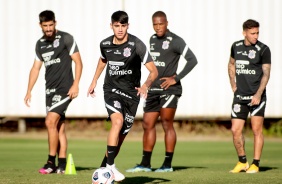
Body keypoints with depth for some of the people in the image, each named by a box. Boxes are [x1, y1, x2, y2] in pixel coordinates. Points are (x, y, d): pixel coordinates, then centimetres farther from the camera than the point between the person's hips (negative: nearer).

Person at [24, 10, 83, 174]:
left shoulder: (66, 38, -6)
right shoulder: (40, 44, 12)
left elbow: (78, 61, -7)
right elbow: (36, 68, 18)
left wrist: (75, 84, -15)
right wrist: (29, 91, 13)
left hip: (65, 88, -6)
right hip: (50, 90, 6)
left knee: (51, 121, -16)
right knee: (59, 128, 7)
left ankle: (51, 162, -11)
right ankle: (62, 165, 9)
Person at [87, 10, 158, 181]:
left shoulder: (137, 45, -15)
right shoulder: (105, 44, -3)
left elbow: (154, 71, -16)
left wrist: (145, 86, -35)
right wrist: (94, 82, 25)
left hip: (131, 93, 0)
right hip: (111, 90, 0)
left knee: (121, 135, 6)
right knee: (117, 121, -27)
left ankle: (104, 167, 27)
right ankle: (110, 166, -22)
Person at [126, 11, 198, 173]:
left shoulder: (175, 41, -9)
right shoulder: (152, 39, 14)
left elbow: (192, 60, -15)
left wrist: (176, 78, -16)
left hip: (169, 89, -7)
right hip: (153, 89, 8)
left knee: (167, 124, -7)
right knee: (148, 124, 6)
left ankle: (168, 164, -2)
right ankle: (145, 164, 11)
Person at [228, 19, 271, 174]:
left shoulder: (263, 49, -6)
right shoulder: (236, 46, 8)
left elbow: (266, 73, -9)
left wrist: (258, 95, -18)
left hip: (256, 95, -4)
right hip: (240, 96, 4)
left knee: (256, 130, -3)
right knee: (235, 130, 1)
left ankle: (255, 164, 5)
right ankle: (242, 162, 17)